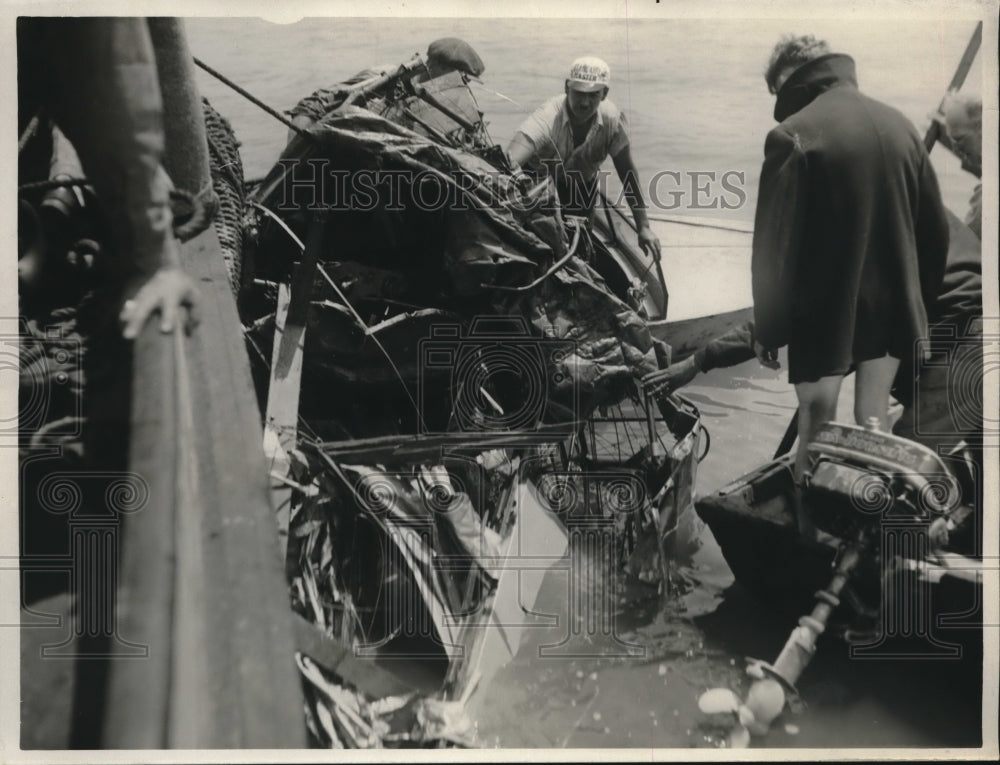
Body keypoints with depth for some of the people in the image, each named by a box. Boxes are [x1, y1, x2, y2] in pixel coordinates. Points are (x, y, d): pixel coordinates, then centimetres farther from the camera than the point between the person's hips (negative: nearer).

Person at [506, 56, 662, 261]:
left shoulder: (613, 119, -25)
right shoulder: (547, 118, -38)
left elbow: (627, 172, -16)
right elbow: (511, 161, -54)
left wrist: (643, 227, -17)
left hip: (582, 185, 3)